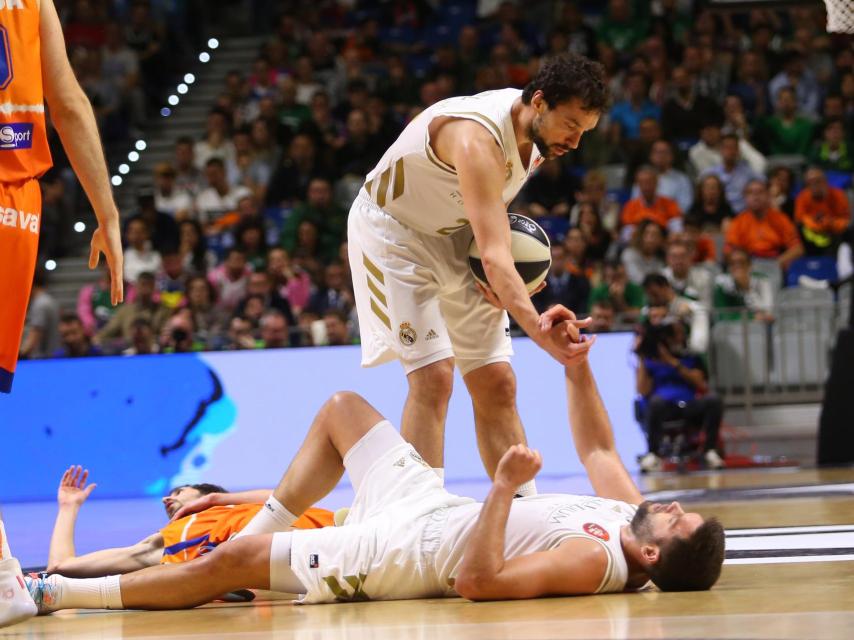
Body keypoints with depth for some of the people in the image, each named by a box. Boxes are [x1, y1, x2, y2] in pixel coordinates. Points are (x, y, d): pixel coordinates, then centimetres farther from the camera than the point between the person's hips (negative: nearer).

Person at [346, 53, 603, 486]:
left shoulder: (536, 128, -9)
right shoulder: (477, 138, -36)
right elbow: (494, 256, -45)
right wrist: (539, 331, -58)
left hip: (454, 235, 8)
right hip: (392, 228, -8)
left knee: (496, 382, 2)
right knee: (433, 377, -20)